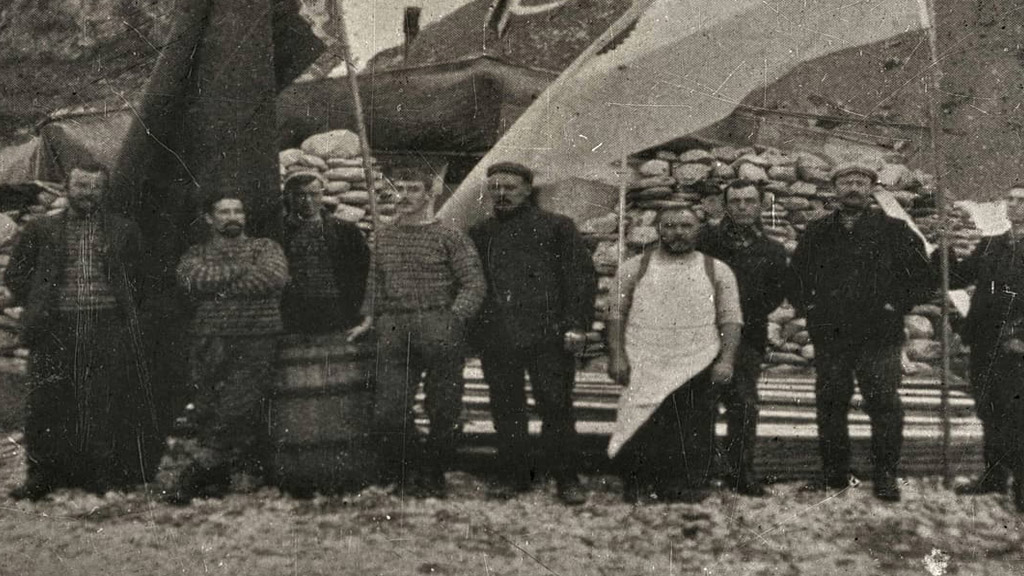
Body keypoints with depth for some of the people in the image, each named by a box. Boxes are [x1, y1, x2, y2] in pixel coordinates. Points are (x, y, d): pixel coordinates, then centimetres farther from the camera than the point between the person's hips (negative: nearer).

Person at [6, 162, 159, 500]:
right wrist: (37, 309, 4)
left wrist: (124, 312, 5)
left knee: (107, 405, -2)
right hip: (57, 330, 1)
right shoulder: (41, 230, 11)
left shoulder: (124, 232, 11)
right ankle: (42, 476, 11)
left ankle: (106, 477, 6)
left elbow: (136, 279, 16)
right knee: (47, 403, 2)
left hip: (109, 329, 0)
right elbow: (16, 275, 14)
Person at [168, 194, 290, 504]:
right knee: (207, 410, -6)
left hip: (256, 341, -2)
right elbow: (189, 277, -5)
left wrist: (216, 286, -4)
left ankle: (199, 473, -9)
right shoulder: (197, 253, 19)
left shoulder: (265, 247, 14)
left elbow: (275, 277, -8)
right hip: (208, 342, 2)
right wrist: (242, 270, -6)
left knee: (237, 407, -15)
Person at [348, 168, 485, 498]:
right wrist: (369, 319, 15)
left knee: (443, 411, 1)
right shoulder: (384, 238, 17)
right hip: (394, 332, 3)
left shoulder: (449, 237, 2)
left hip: (439, 329, -3)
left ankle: (432, 477, 19)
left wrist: (452, 320, -15)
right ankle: (395, 475, 19)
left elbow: (474, 284, -4)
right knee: (387, 412, -3)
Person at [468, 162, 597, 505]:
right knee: (506, 410, 7)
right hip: (495, 338, 4)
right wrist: (469, 330, 11)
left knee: (556, 408, -2)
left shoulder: (556, 228, 5)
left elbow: (582, 277, 1)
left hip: (547, 335, -3)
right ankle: (514, 475, 19)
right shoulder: (479, 235, 15)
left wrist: (576, 325, -8)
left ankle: (567, 479, 7)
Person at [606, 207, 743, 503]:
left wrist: (727, 360, -4)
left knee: (693, 438, -2)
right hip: (644, 369, 0)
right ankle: (636, 490, 7)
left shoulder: (717, 271, 10)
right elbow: (616, 314, 7)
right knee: (642, 435, -5)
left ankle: (689, 492, 7)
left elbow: (731, 319, 8)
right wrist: (616, 356, -3)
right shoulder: (634, 268, 8)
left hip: (698, 369, 1)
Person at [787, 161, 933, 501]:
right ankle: (834, 473, 15)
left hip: (879, 336, -3)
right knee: (830, 405, 5)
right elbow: (795, 277, 22)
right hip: (829, 335, 3)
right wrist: (808, 307, 7)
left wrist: (895, 307, -5)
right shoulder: (817, 233, 13)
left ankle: (885, 477, 3)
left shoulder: (894, 231, 5)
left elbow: (923, 278, 5)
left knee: (884, 403, -5)